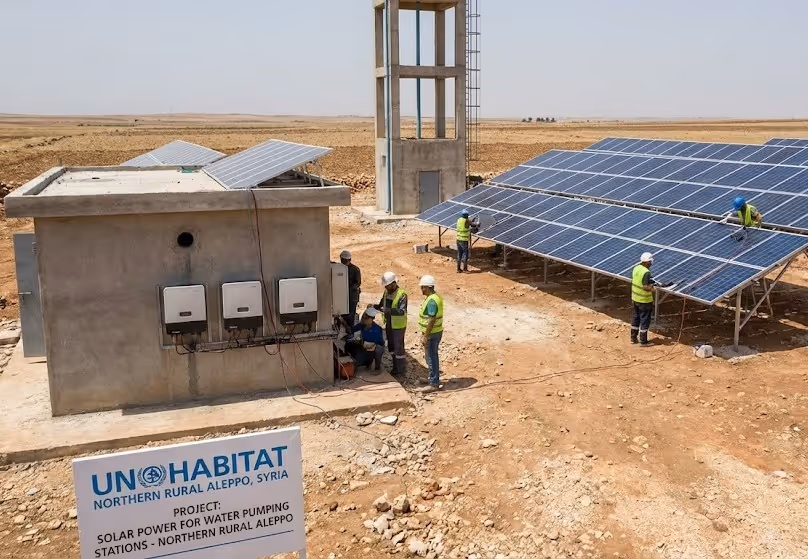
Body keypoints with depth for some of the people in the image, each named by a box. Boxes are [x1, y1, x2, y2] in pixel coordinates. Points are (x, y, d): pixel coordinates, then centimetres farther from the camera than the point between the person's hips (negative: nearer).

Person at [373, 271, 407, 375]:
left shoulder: (402, 294, -20)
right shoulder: (386, 292, 3)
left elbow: (402, 311, -29)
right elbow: (381, 305, 13)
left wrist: (387, 310, -38)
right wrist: (374, 307, -8)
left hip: (398, 326, -8)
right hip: (388, 325, 8)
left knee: (398, 347, 0)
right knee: (392, 347, 17)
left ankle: (402, 369, 12)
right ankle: (395, 368, 30)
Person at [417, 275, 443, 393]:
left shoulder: (432, 301, -23)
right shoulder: (435, 297, 9)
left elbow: (431, 320, -26)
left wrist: (425, 336, -22)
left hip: (432, 334, -10)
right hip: (435, 332, 10)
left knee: (431, 358, -2)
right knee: (432, 357, 18)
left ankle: (433, 384, 6)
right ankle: (435, 381, 27)